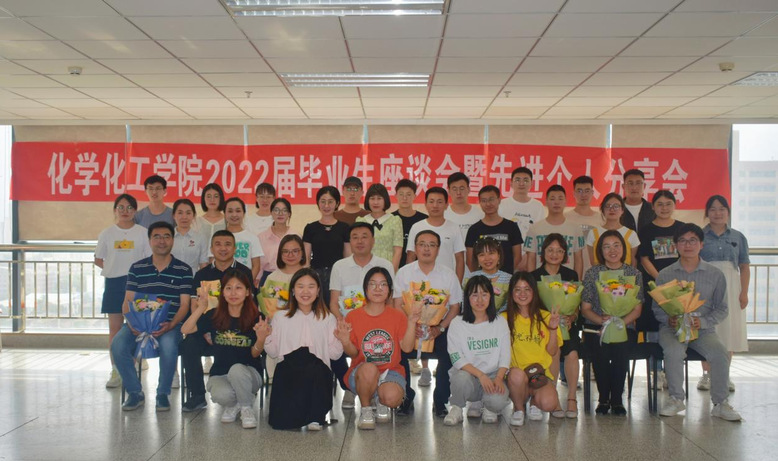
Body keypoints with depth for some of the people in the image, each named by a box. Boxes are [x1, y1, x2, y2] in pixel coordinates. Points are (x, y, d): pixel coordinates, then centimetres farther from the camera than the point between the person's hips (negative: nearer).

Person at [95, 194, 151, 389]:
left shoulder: (142, 233, 2)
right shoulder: (107, 234, 6)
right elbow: (98, 260, 12)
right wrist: (115, 268, 0)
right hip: (113, 284, 2)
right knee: (115, 328, 4)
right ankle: (115, 371, 10)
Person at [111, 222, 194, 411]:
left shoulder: (183, 270, 5)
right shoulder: (137, 268, 11)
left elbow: (184, 305, -1)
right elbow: (128, 301, 7)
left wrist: (169, 326, -19)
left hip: (169, 324, -2)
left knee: (168, 345, -35)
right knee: (118, 345, -26)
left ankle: (163, 393, -11)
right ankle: (135, 392, -4)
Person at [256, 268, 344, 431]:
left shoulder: (328, 319, 14)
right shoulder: (280, 318, 15)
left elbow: (334, 354, 8)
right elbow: (274, 352, 12)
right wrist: (263, 338, -5)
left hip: (317, 369, 1)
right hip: (288, 367, -1)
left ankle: (315, 416, -14)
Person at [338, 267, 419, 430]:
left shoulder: (398, 316, 4)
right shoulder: (353, 316, 1)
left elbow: (407, 347, -7)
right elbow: (353, 353, -2)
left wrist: (412, 323, -19)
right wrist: (346, 342, -23)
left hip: (391, 371, 1)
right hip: (361, 373, -1)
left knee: (392, 397, -32)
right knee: (369, 368, -38)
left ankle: (380, 401, 10)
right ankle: (365, 409, -8)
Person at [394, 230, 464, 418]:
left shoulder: (448, 275, 3)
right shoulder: (404, 272, 3)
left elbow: (455, 307, 3)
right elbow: (398, 305, -1)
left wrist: (439, 329, -13)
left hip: (439, 327, 0)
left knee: (449, 352, -27)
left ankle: (440, 401, -4)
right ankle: (406, 397, 0)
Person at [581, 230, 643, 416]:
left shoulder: (634, 274, 9)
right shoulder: (592, 273, 7)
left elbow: (637, 309, 3)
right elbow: (585, 307, 3)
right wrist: (602, 320, -17)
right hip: (595, 327, 0)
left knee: (619, 347, -32)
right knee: (600, 348, -32)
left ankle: (617, 399, -13)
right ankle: (603, 398, -11)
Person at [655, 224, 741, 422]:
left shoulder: (715, 275, 7)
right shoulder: (665, 275, 8)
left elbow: (722, 309, 7)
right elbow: (656, 307, 8)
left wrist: (703, 321, -12)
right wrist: (669, 319, -14)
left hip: (703, 329, 1)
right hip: (672, 328, 0)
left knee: (720, 354, -29)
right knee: (674, 351, -33)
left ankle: (720, 403, -11)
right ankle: (676, 399, -13)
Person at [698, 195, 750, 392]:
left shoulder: (738, 237, 10)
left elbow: (744, 267, 9)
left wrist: (744, 292, 0)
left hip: (730, 289, 2)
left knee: (729, 330, 4)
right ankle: (707, 374, 7)